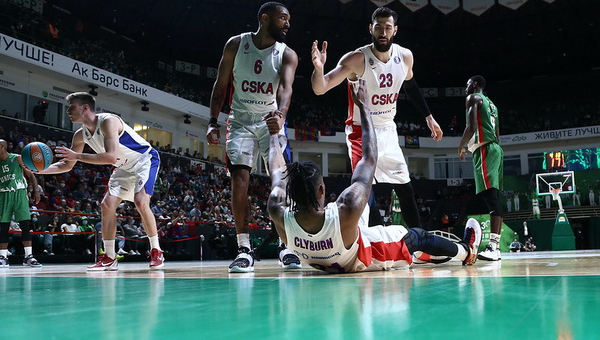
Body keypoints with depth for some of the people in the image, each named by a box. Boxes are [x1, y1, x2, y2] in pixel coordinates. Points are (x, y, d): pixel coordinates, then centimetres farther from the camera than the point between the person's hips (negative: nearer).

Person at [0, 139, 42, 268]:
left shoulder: (17, 158, 0)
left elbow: (30, 175, 1)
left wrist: (36, 190, -8)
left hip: (19, 193, -3)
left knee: (25, 225, -8)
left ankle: (28, 256, -7)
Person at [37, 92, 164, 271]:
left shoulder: (108, 121, -27)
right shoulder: (80, 135, -2)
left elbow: (111, 157, -38)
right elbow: (66, 165, 6)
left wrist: (77, 156, -34)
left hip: (145, 159, -8)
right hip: (124, 168, 9)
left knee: (140, 201, -26)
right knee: (107, 205, -1)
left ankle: (156, 252, -12)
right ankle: (109, 258, 6)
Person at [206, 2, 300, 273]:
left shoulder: (287, 55, -6)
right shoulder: (236, 45, -4)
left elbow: (285, 87, -24)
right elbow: (221, 85, 2)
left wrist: (280, 113, -45)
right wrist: (212, 122, -6)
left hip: (271, 121, 0)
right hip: (240, 121, 0)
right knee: (239, 179, -12)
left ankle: (286, 247, -1)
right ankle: (244, 250, -8)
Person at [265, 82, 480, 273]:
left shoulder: (280, 217, -36)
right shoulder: (346, 212, -44)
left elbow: (278, 172, -15)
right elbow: (370, 158, -30)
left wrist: (274, 134, -1)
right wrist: (363, 106, -21)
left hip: (324, 265, 4)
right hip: (369, 259, -3)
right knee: (419, 236, 22)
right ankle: (467, 252, 50)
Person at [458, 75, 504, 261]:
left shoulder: (473, 98, 0)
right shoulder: (491, 104, 27)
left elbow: (471, 126, -13)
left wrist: (461, 146, 0)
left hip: (484, 148, -10)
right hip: (496, 149, 10)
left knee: (490, 196, -19)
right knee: (494, 198, 6)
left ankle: (492, 246, -27)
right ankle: (496, 246, 7)